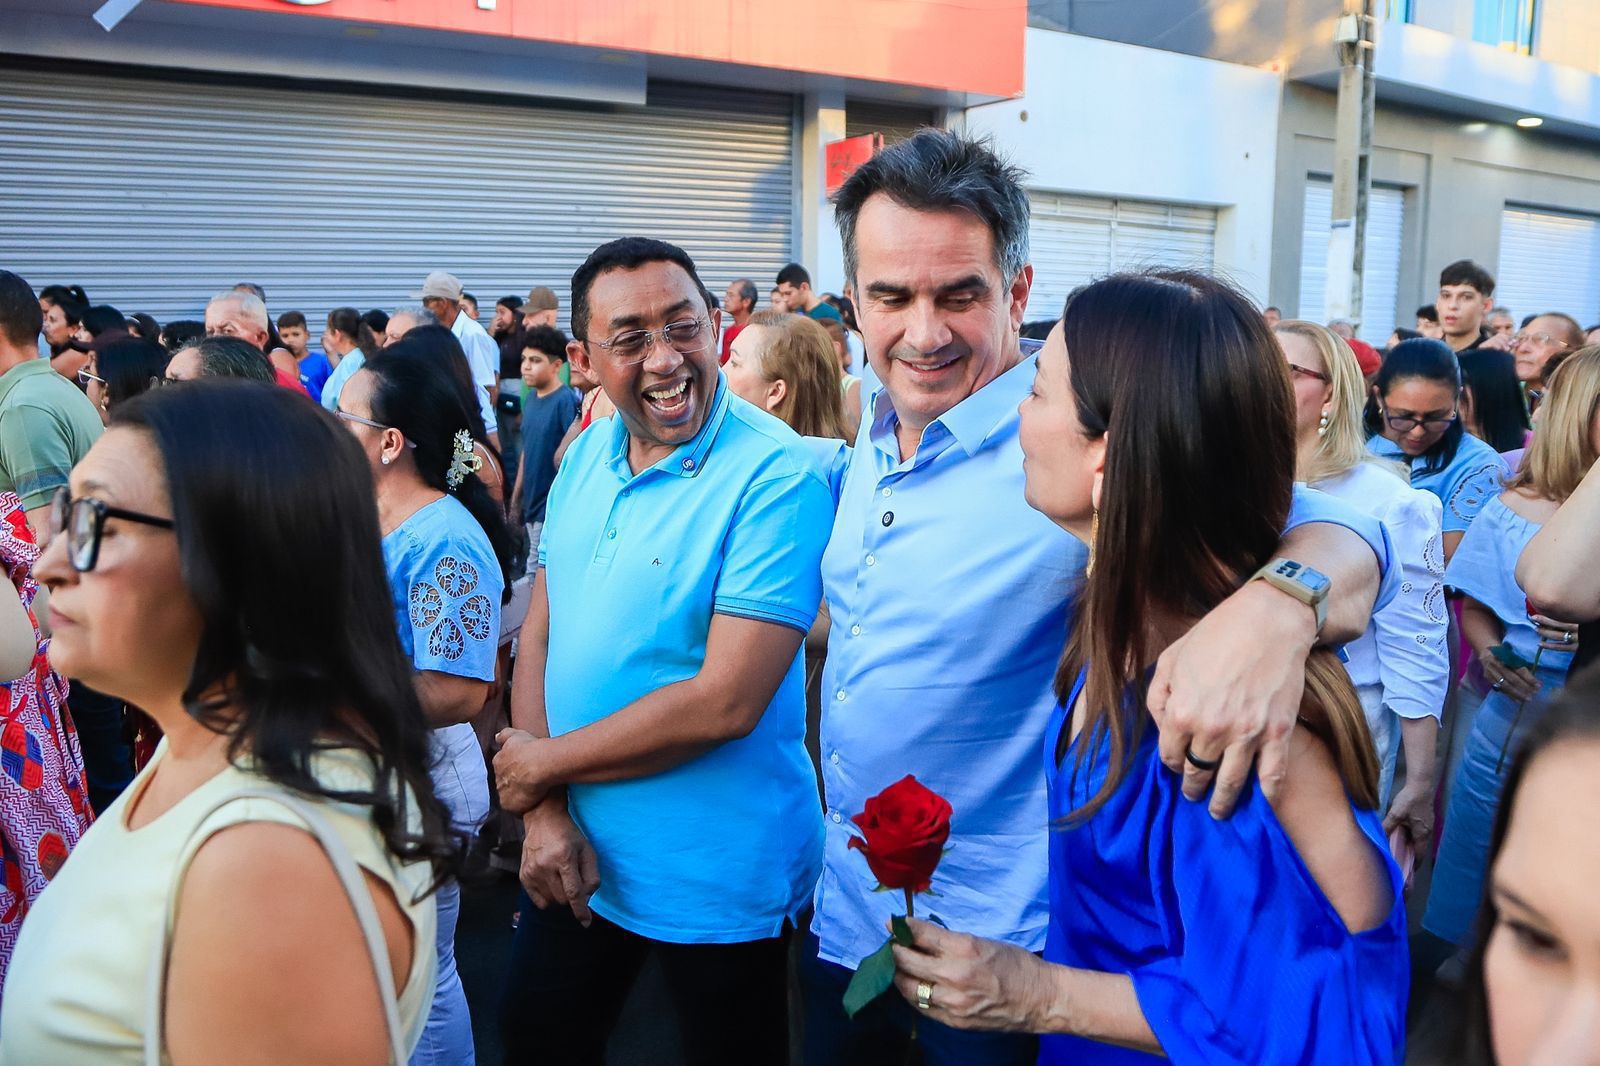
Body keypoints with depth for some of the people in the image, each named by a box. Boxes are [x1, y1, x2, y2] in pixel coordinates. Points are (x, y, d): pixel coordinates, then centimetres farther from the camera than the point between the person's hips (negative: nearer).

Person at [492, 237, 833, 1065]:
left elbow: (727, 702, -25)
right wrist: (544, 810, -8)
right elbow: (540, 636, 4)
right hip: (573, 855, 6)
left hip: (716, 880, -6)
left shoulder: (777, 477, -21)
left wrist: (545, 764, -14)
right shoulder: (584, 458, 1)